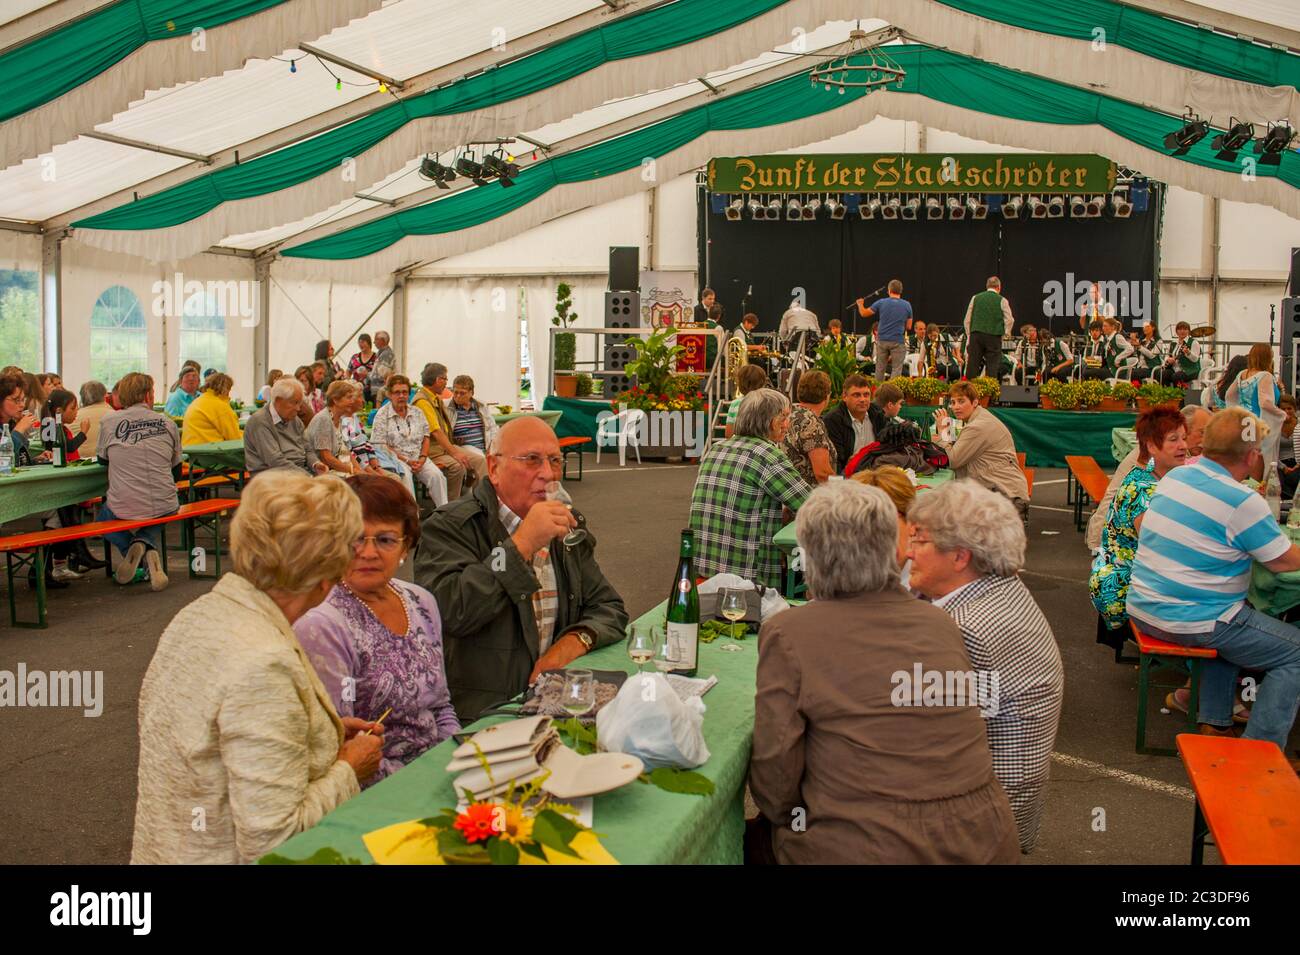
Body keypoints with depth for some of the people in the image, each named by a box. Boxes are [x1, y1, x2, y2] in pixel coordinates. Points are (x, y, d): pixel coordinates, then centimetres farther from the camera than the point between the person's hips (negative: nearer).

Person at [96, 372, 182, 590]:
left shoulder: (109, 422, -2)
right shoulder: (168, 423, 1)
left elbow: (102, 460, 16)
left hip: (124, 508, -1)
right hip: (164, 507, 1)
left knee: (103, 514, 33)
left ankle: (130, 546, 3)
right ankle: (147, 543, 3)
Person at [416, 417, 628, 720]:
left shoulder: (568, 526, 15)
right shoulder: (449, 526, -6)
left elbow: (609, 608, 16)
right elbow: (446, 613, -23)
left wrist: (576, 640, -7)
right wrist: (521, 545, -23)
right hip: (480, 716, -7)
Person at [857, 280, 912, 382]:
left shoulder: (881, 303, -3)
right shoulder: (907, 305, -1)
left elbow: (864, 313, 7)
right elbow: (909, 326, 4)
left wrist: (860, 304, 27)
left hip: (882, 340, 2)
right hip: (898, 341, -1)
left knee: (880, 369, 12)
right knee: (896, 370, 0)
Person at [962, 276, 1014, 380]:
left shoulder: (975, 298, 10)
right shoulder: (1002, 300, 2)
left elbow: (967, 320, 10)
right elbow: (1009, 320, 0)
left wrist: (969, 335, 16)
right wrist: (1004, 334, 14)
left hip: (975, 335, 2)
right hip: (994, 336, -2)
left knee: (972, 366, 3)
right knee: (992, 367, 0)